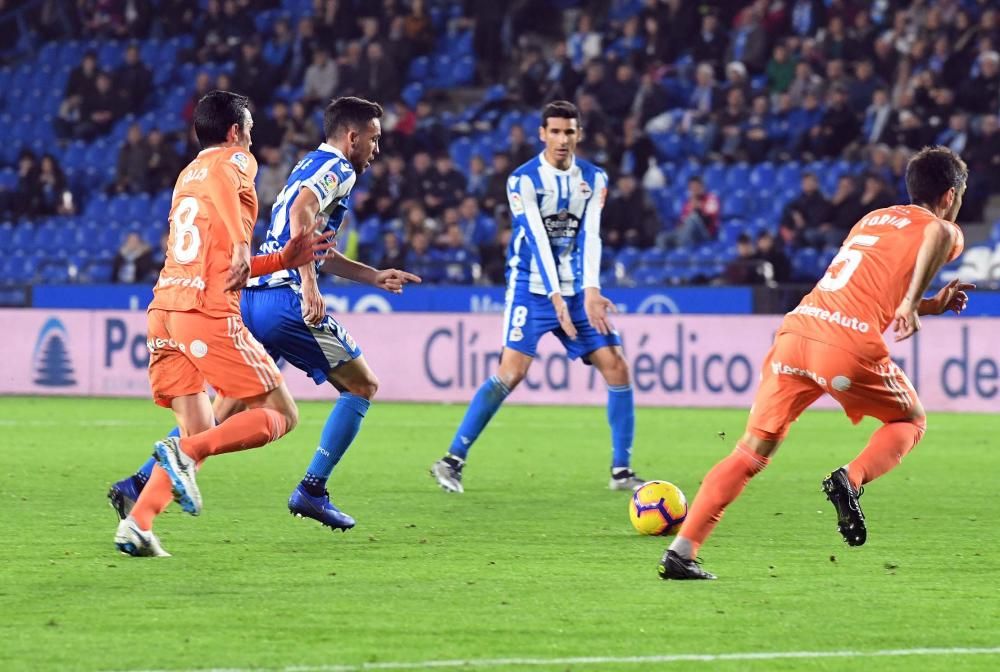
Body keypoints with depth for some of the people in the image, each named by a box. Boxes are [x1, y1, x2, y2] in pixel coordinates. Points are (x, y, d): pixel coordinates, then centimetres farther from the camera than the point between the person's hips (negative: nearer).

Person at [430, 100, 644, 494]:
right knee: (511, 372, -18)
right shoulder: (523, 180, -9)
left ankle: (621, 470, 7)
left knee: (617, 368, -4)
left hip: (576, 290, 5)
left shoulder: (594, 179, 4)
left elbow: (589, 236, -8)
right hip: (532, 288, -5)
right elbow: (537, 239, -17)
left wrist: (590, 292, -21)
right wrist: (556, 298, -26)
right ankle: (453, 460, -13)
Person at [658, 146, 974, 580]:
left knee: (754, 449, 8)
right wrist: (912, 304, -16)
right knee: (911, 421, 21)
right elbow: (938, 233, -15)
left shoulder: (873, 219, 31)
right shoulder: (944, 230, 12)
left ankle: (682, 551, -3)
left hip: (798, 329, 5)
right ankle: (850, 481, -7)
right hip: (850, 347, -5)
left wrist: (933, 305, 43)